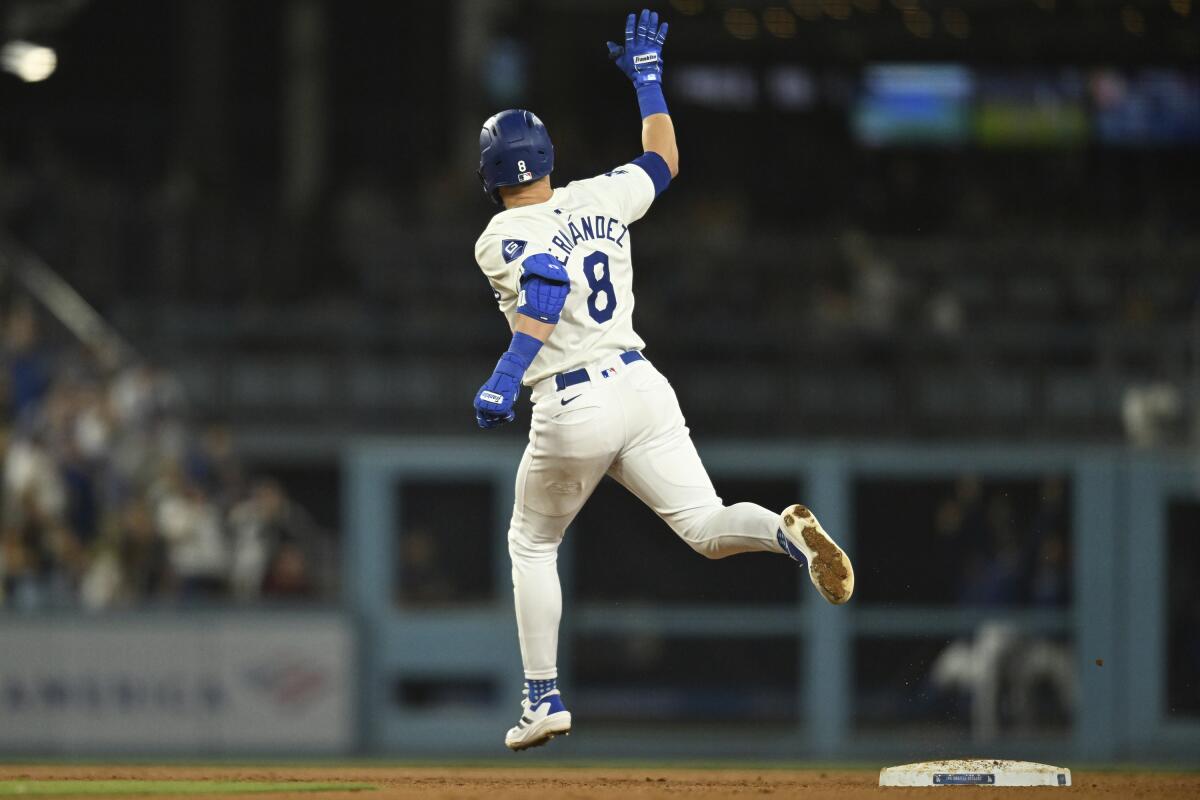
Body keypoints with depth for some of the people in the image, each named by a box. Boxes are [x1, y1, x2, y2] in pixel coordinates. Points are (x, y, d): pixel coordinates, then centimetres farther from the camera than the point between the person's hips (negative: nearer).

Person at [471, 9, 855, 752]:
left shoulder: (501, 239, -8)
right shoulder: (598, 200, 8)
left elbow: (548, 283, -29)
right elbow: (664, 161, 27)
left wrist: (506, 377, -35)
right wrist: (647, 75, 35)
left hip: (572, 409, -4)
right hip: (642, 386, 4)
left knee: (533, 544, 18)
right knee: (705, 527, -3)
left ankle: (545, 699, 16)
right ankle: (786, 530, -37)